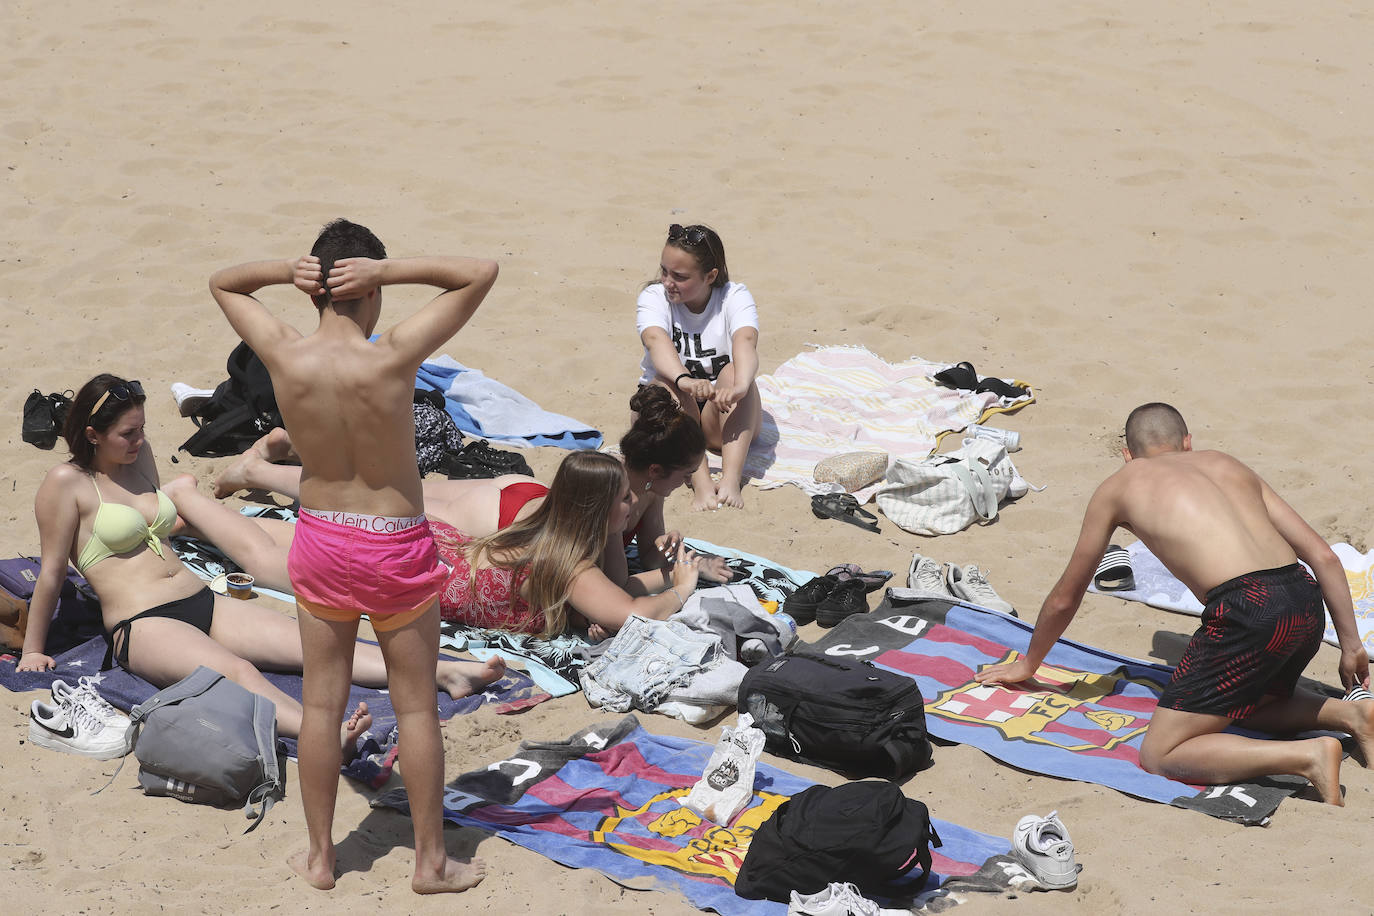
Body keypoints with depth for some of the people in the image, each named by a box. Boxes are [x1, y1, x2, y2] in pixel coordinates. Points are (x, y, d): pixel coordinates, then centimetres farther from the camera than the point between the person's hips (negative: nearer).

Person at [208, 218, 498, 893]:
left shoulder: (284, 357, -15)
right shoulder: (393, 358, -25)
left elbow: (222, 282, 4)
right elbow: (481, 273, -18)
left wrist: (287, 272, -13)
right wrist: (385, 270, -22)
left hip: (319, 540, 3)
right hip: (396, 546, -3)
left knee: (322, 702, 15)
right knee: (415, 706, 11)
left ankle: (319, 855, 26)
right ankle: (431, 862, 21)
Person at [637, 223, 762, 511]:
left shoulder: (735, 298, -8)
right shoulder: (653, 297, -8)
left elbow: (746, 342, -30)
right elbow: (656, 341, -31)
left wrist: (740, 386, -54)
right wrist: (685, 380, -54)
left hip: (722, 417, 0)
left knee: (733, 373, -30)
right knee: (667, 382, -32)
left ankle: (731, 478, -49)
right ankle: (700, 482, -50)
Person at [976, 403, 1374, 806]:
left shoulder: (1118, 487, 18)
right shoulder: (1228, 464, 27)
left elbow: (1065, 598, 27)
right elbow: (1324, 556, 20)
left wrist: (1028, 664, 43)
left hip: (1246, 610, -6)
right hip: (1306, 602, 7)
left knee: (1159, 755, 2)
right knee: (1250, 703, 35)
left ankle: (1309, 757, -13)